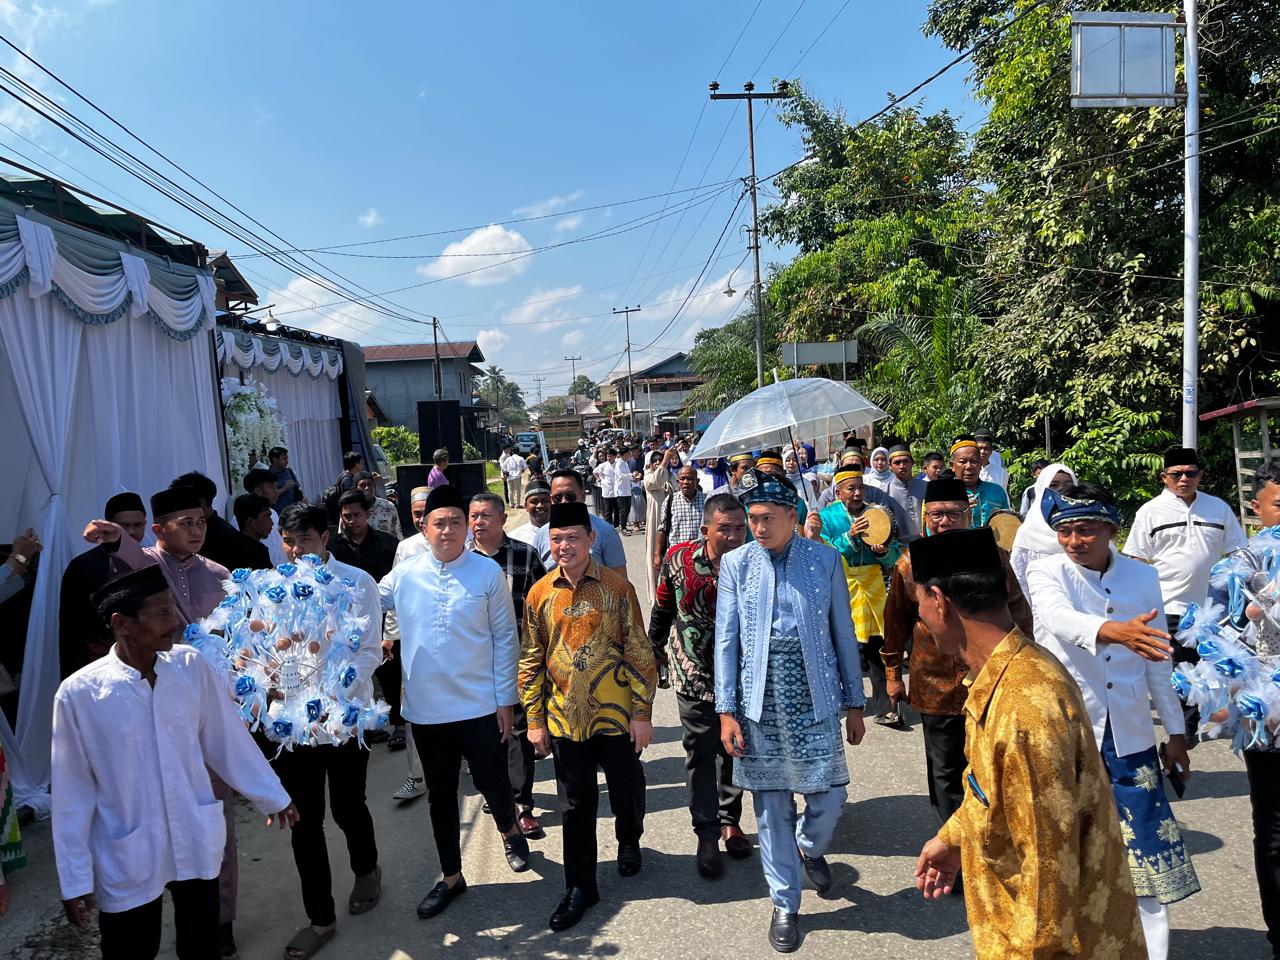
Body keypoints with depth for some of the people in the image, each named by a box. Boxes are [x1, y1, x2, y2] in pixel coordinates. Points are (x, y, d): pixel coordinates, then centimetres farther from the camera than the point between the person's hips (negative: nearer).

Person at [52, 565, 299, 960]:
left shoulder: (192, 667, -9)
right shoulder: (79, 693, -16)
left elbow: (227, 739, 2)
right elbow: (73, 792, -7)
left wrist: (271, 796, 10)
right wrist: (75, 878, -3)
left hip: (197, 845, 2)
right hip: (126, 861, -2)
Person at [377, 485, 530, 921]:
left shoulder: (488, 572, -8)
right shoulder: (403, 574, -3)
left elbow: (505, 638, -4)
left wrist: (505, 700, -5)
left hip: (480, 705, -2)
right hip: (426, 709, 2)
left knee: (493, 783, 10)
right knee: (440, 796, 15)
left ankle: (510, 831, 45)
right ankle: (451, 877, 35)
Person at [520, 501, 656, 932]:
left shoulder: (617, 587, -8)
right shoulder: (540, 593, -1)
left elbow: (639, 652, -6)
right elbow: (531, 659, 5)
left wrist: (642, 713, -7)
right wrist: (534, 719, 4)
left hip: (615, 715, -1)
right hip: (565, 718, 2)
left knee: (626, 790, 17)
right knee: (576, 805, 10)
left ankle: (629, 842, 48)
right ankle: (580, 887, 26)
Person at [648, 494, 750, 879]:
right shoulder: (679, 559, -14)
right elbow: (662, 610, 3)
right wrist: (655, 652, 13)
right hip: (694, 677, -1)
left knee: (734, 751, 16)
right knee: (700, 754, 6)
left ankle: (730, 820, 36)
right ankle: (707, 835, 18)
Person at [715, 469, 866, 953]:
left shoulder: (825, 560, -2)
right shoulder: (735, 563, -2)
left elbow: (843, 635, 4)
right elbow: (725, 640, 0)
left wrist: (854, 704, 6)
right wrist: (726, 711, -4)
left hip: (815, 703, 0)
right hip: (760, 705, 0)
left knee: (829, 799, 5)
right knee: (771, 808, 9)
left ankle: (810, 847, 41)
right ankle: (785, 904, 29)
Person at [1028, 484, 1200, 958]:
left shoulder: (1143, 576, 3)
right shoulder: (1046, 572, -8)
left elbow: (1158, 660, 10)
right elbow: (1061, 618, -31)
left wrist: (1176, 732, 12)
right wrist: (1113, 630, -51)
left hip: (1130, 737, 3)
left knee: (1145, 850, 5)